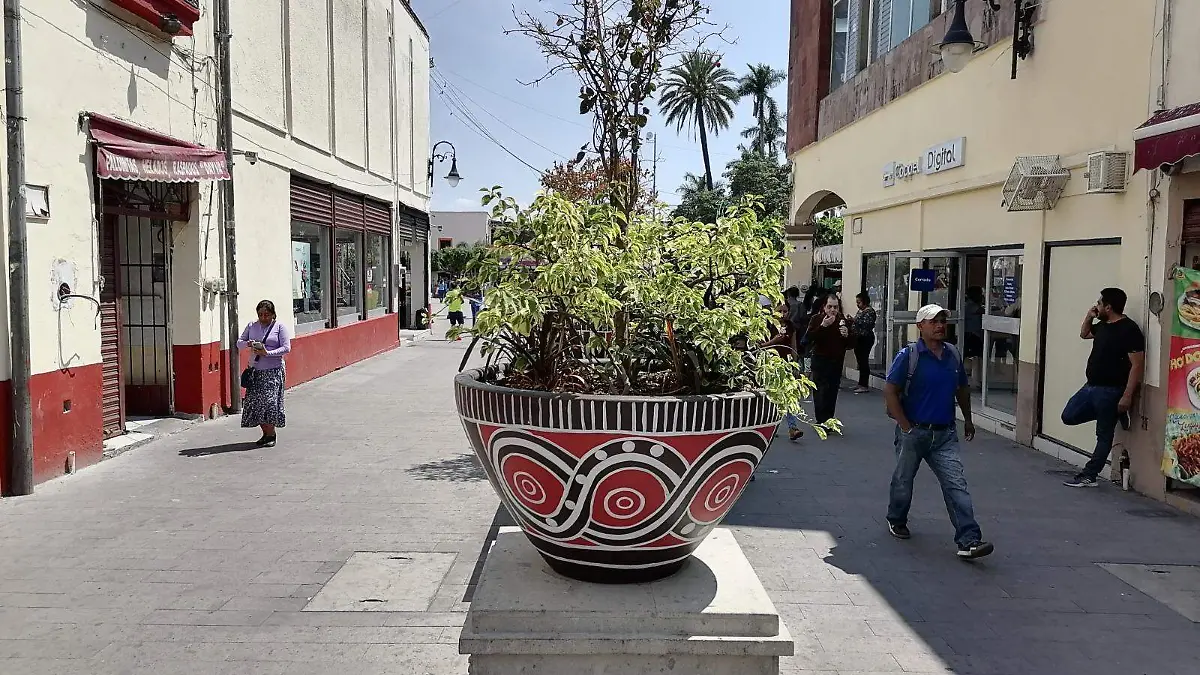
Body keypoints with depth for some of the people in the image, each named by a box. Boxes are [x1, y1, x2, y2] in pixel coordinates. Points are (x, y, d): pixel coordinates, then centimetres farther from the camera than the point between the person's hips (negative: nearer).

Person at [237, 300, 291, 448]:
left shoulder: (280, 327, -1)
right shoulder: (251, 326, 12)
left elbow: (286, 348, -8)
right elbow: (239, 342, 15)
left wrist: (268, 353, -19)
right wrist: (248, 344, -8)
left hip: (273, 370, -4)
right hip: (255, 370, 4)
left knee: (269, 401, -11)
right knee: (254, 402, 1)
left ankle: (271, 434, 2)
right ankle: (265, 433, 15)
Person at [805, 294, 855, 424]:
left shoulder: (844, 321, 5)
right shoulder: (816, 320, -2)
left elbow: (851, 344, 5)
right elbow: (808, 338, -17)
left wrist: (847, 335, -15)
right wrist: (822, 326, -24)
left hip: (837, 362, 3)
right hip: (820, 361, -3)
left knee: (832, 393, 7)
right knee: (821, 392, -8)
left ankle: (828, 420, 17)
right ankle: (822, 421, -6)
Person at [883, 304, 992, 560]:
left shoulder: (953, 354, 6)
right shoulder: (909, 355, -11)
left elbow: (962, 388, 21)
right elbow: (890, 391, -13)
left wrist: (967, 419, 21)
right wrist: (905, 426, -15)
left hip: (945, 434, 4)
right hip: (914, 431, -3)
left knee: (956, 484, -7)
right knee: (903, 479, 14)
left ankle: (968, 541, -10)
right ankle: (896, 521, 39)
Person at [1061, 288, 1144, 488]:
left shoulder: (1129, 330, -17)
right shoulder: (1103, 325, 9)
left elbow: (1137, 365, -20)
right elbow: (1084, 334, 30)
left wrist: (1127, 396, -23)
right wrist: (1089, 317, 9)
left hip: (1109, 390, -9)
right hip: (1091, 386, 9)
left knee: (1104, 436, 2)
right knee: (1068, 417, 11)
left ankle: (1088, 476, 4)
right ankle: (1112, 414, 19)